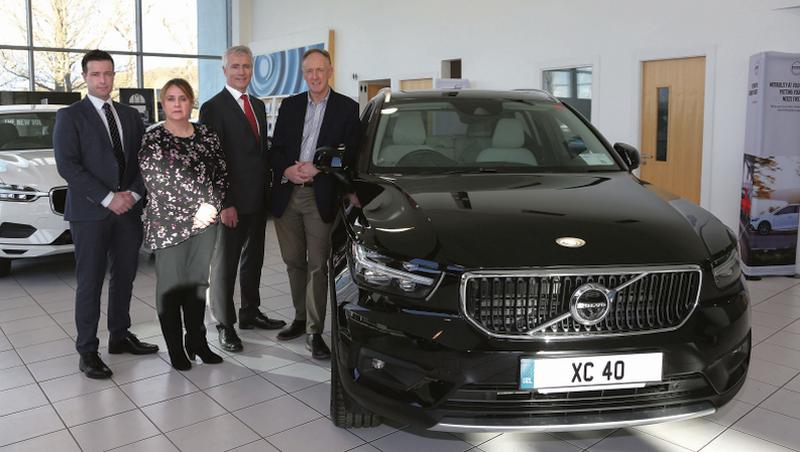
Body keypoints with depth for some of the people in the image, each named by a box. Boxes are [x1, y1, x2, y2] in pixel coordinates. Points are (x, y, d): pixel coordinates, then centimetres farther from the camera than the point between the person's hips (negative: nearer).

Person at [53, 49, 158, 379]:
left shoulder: (130, 116, 14)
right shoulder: (70, 116, -1)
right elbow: (67, 165, -10)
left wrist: (133, 193, -7)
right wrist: (107, 199, -16)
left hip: (129, 210, 5)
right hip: (89, 213, -4)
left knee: (124, 277, 12)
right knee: (90, 283, 0)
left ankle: (120, 336, 27)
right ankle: (87, 352, 9)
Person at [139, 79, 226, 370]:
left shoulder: (207, 136, 7)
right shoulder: (153, 139, -4)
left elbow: (221, 175, 5)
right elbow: (155, 184, -11)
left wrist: (211, 206, -11)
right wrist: (190, 215, -13)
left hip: (205, 221, 4)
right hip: (168, 224, -4)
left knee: (198, 280, 12)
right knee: (171, 284, 3)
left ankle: (197, 340, 26)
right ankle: (175, 348, 17)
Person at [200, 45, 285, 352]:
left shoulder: (258, 106, 14)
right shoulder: (213, 108, -9)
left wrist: (268, 189, 10)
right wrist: (224, 204, -18)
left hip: (259, 200, 7)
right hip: (232, 203, -7)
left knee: (253, 259, 17)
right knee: (225, 264, 4)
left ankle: (250, 313, 32)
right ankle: (226, 325, 15)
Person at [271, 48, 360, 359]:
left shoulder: (347, 108, 3)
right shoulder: (290, 105, 12)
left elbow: (349, 153, -2)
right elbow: (275, 148, 10)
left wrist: (317, 168, -14)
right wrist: (287, 170, -10)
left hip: (320, 196, -4)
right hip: (287, 194, 4)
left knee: (317, 265, -3)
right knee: (293, 262, 12)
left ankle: (314, 331, 4)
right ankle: (300, 319, 28)